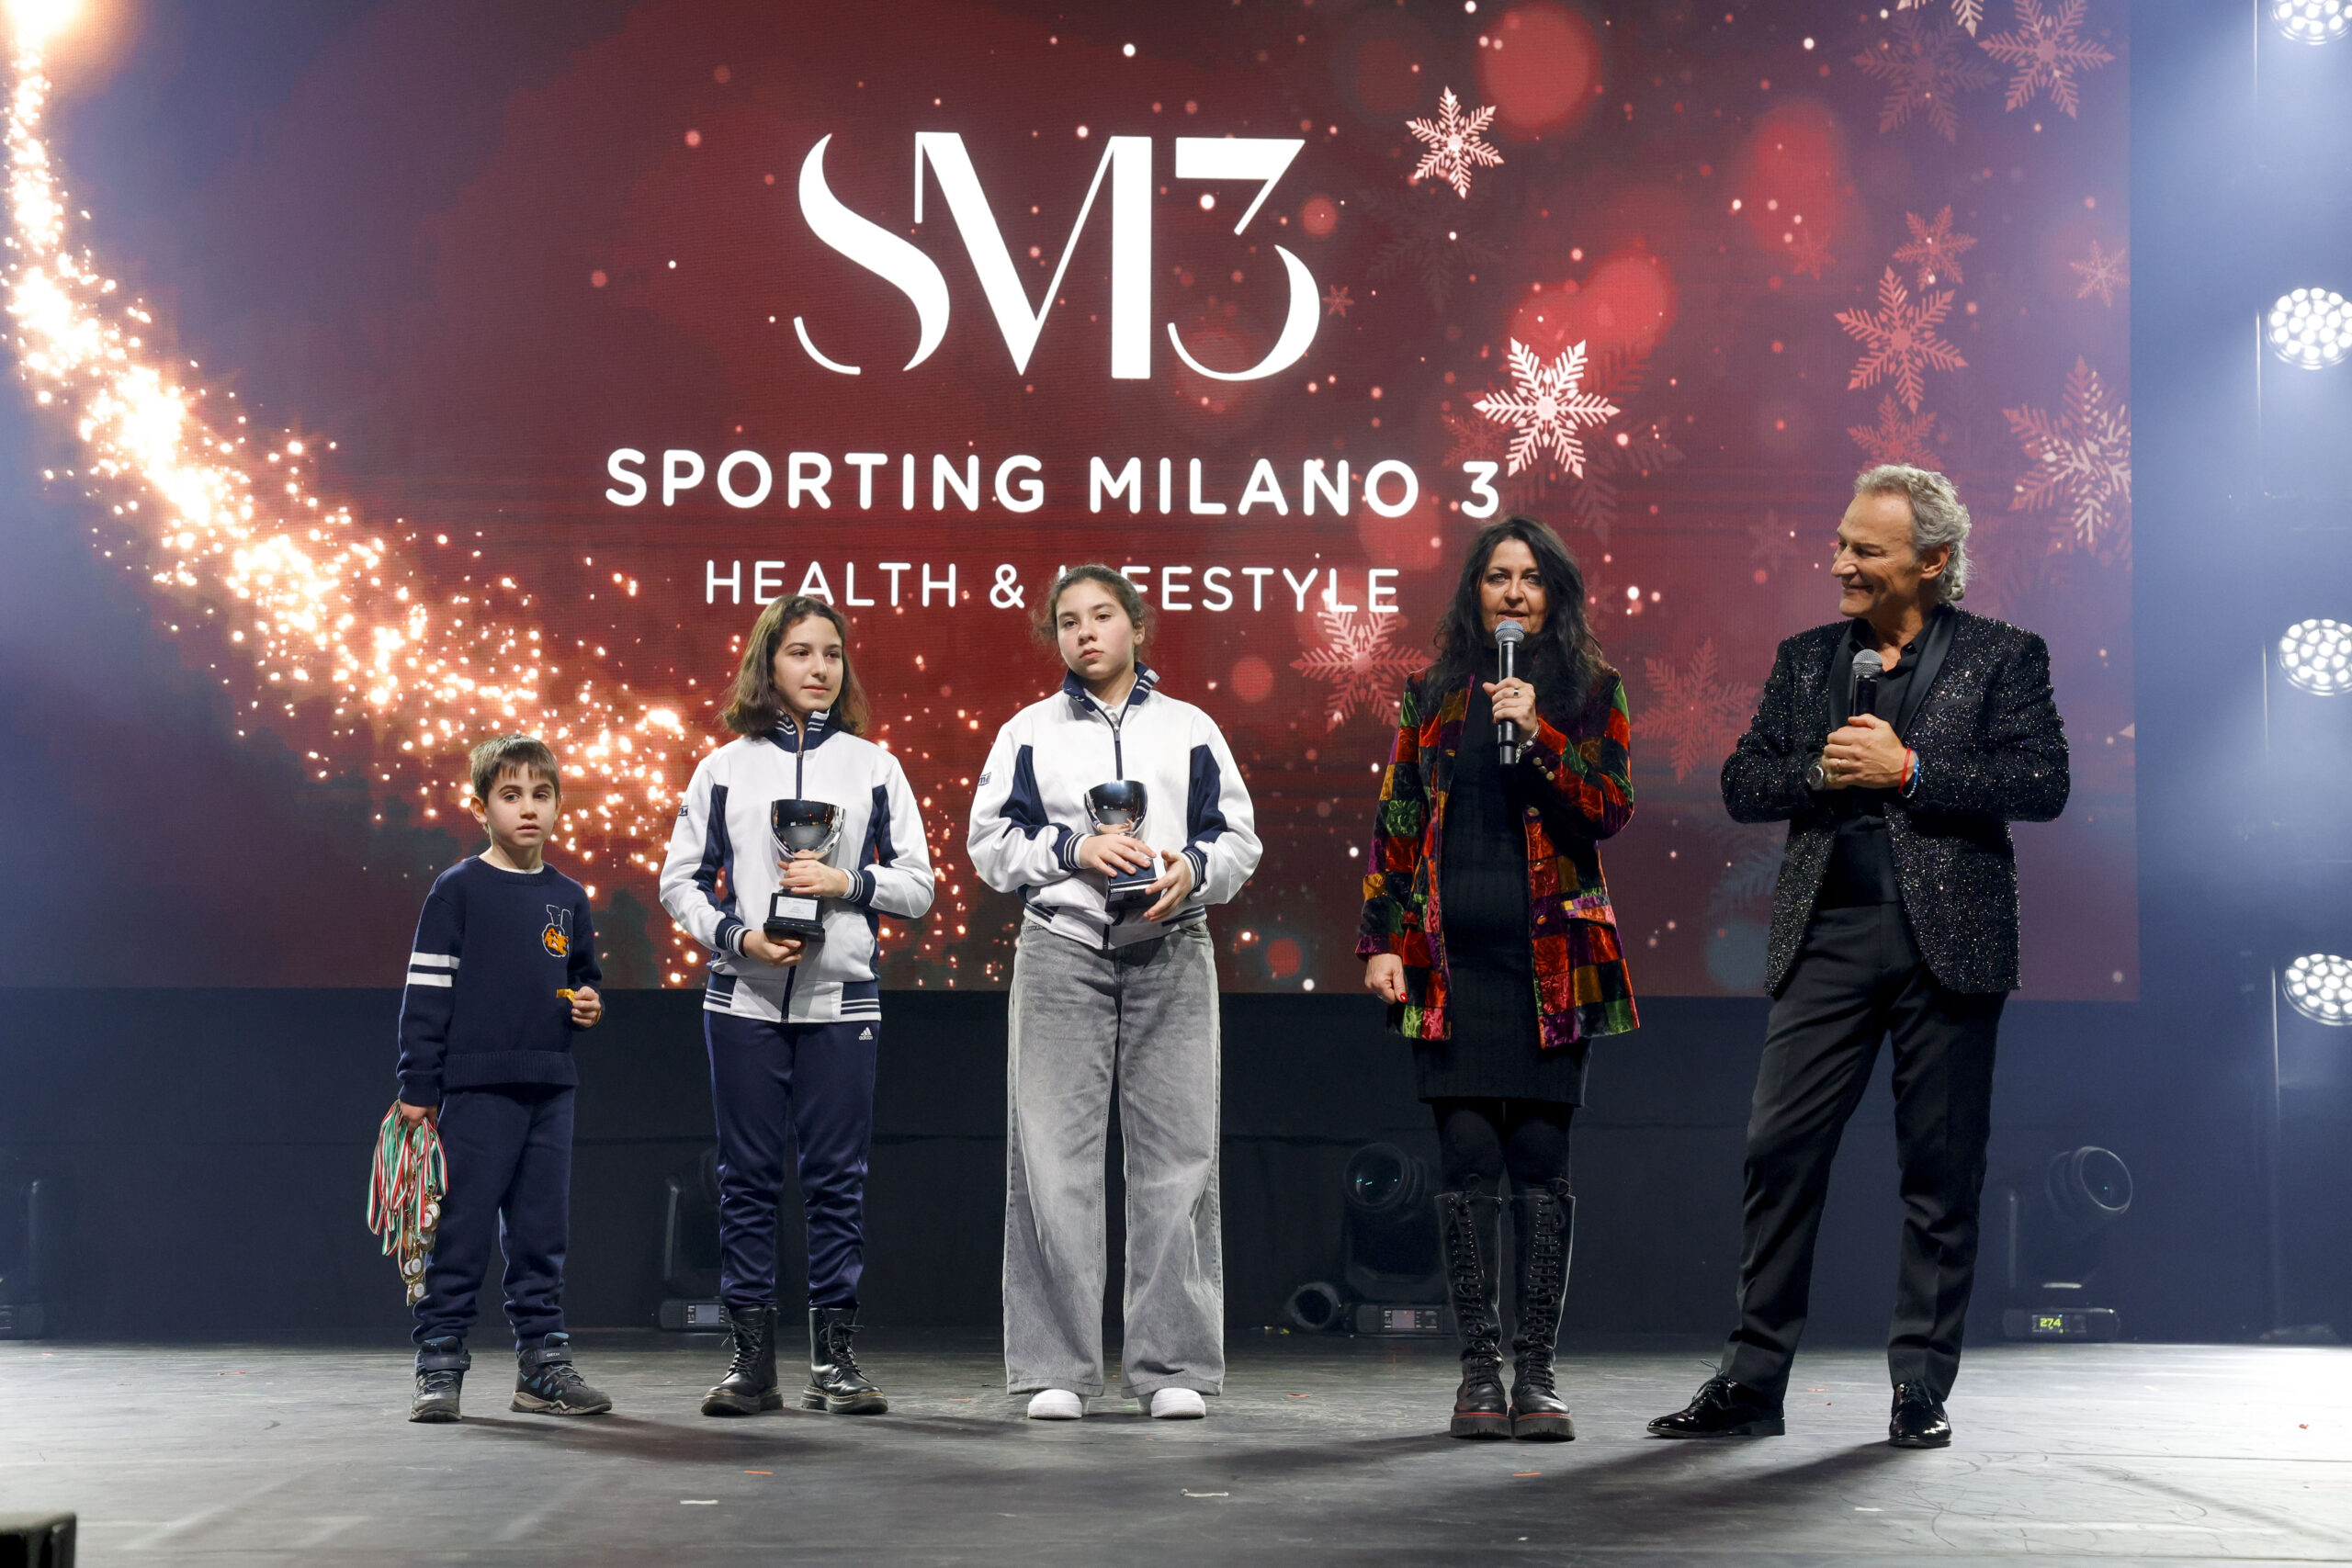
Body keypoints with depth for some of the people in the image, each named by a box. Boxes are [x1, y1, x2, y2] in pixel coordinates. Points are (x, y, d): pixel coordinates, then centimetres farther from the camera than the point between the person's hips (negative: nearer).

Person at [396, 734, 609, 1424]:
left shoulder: (569, 898, 12)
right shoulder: (458, 890, -2)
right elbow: (426, 991, -5)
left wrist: (590, 1003, 2)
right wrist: (418, 1087, -9)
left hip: (550, 1088, 5)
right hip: (477, 1087, -5)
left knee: (542, 1236, 9)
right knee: (461, 1233, -5)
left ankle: (543, 1365, 15)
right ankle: (440, 1365, 2)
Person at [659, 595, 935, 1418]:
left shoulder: (873, 766, 8)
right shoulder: (724, 769, 8)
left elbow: (918, 886, 7)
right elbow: (680, 884, 7)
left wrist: (848, 881, -10)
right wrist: (739, 936, -9)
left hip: (841, 1001, 0)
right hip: (744, 1001, 0)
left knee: (838, 1176, 0)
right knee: (747, 1175, 1)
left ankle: (834, 1356, 5)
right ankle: (750, 1358, 6)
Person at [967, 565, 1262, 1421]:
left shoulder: (1190, 729, 14)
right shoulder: (1029, 732, 13)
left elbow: (1240, 839, 11)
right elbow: (991, 843, 7)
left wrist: (1192, 870, -10)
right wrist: (1075, 849, -9)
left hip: (1172, 956, 1)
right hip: (1062, 953, 0)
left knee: (1176, 1158, -1)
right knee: (1054, 1158, -4)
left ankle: (1175, 1366, 5)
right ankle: (1055, 1367, 1)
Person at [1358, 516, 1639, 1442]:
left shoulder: (1593, 694, 8)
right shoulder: (1431, 696, 12)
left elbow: (1613, 809, -3)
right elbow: (1395, 821, 11)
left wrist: (1539, 733, -14)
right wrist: (1382, 939, 3)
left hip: (1552, 956, -1)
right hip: (1451, 958, 1)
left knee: (1541, 1159, -2)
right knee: (1469, 1160, -2)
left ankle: (1536, 1372, 3)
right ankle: (1480, 1368, 3)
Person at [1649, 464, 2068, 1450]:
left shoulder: (2002, 657, 2)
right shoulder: (1805, 659, 13)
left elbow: (2043, 784, -9)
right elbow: (1742, 786, 11)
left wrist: (1909, 769, -13)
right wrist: (1823, 771, -8)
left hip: (1948, 942, -3)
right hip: (1828, 937, 3)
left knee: (1941, 1169, 3)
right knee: (1781, 1150, -3)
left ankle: (1921, 1389, 13)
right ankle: (1752, 1383, 4)